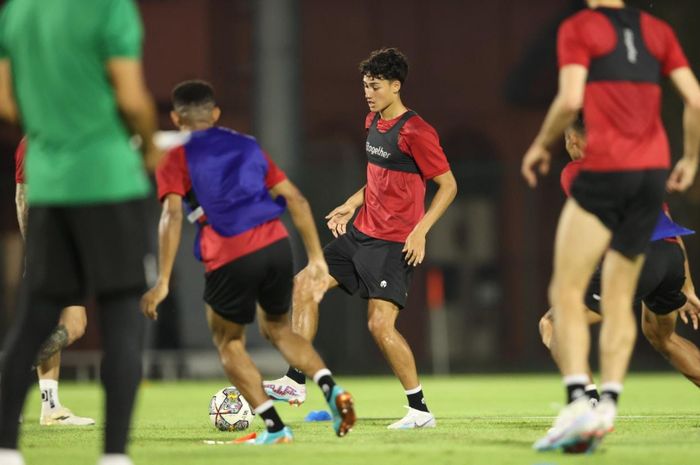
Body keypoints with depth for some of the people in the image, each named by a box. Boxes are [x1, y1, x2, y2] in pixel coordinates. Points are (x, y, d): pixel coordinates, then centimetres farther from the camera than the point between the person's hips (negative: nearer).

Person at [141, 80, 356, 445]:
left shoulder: (176, 159, 7)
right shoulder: (246, 146, 22)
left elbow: (172, 216, -9)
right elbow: (296, 199, 16)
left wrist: (163, 282, -11)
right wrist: (316, 258, 18)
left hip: (230, 257, -4)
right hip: (277, 246, 5)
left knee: (229, 344, 16)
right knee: (278, 329, 25)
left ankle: (275, 428, 4)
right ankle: (332, 390, 0)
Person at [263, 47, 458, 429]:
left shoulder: (415, 131, -15)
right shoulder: (373, 122, 11)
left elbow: (448, 185, -12)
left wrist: (420, 231, -19)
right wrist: (351, 205, 13)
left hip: (394, 243, -9)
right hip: (360, 232, 9)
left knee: (380, 325, -15)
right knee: (305, 286, 3)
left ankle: (420, 410, -5)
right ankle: (295, 381, 7)